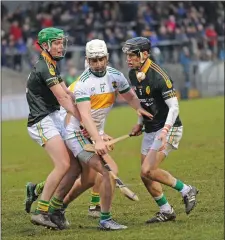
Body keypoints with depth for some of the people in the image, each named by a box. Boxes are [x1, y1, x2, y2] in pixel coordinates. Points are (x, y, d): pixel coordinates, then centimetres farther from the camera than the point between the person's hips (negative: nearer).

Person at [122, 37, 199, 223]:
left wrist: (165, 130, -34)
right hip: (150, 130, 9)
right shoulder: (133, 75, 4)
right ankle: (166, 211, 20)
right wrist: (140, 123, 18)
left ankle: (187, 191, -1)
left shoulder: (158, 76, -21)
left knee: (148, 170, -18)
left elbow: (174, 107, -22)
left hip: (169, 128, -9)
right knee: (145, 176, 6)